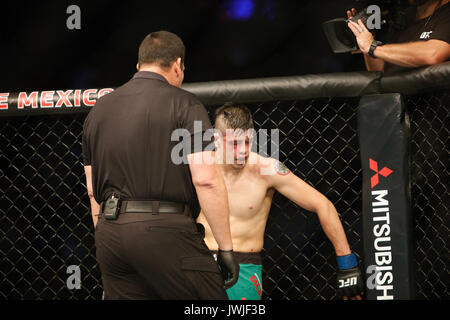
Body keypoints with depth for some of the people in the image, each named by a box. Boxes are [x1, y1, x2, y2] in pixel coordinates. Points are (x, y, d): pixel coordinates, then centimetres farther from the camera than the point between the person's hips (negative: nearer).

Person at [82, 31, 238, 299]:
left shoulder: (99, 109, 17)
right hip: (165, 228, -6)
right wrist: (226, 247, -7)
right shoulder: (184, 104, -1)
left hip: (109, 232, 6)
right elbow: (206, 179, -11)